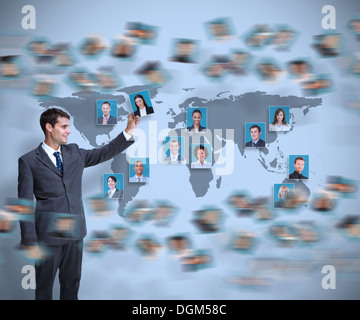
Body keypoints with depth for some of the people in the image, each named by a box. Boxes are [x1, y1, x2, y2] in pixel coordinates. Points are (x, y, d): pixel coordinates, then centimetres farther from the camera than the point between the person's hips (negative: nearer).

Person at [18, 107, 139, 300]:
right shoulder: (29, 161, -5)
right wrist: (29, 240, -11)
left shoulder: (75, 153, 10)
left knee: (72, 284, 14)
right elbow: (25, 203, -7)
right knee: (44, 286, 6)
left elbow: (104, 153, 16)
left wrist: (128, 131, 5)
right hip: (48, 234, -5)